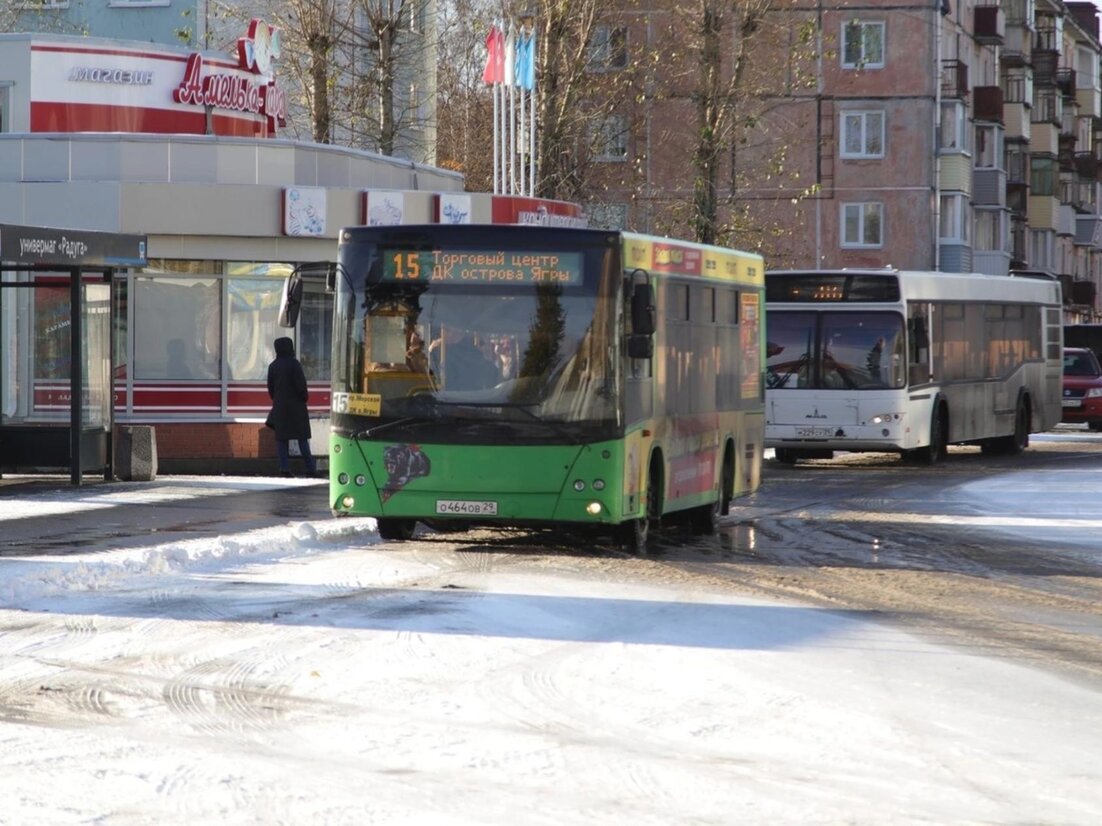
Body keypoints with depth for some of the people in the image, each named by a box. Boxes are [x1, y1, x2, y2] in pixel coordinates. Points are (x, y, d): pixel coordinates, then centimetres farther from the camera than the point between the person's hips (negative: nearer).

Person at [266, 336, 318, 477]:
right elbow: (300, 385, -13)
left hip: (280, 406, 4)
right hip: (295, 406, -4)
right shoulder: (294, 364, -10)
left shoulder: (273, 366, 5)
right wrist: (304, 398, 1)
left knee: (281, 439, 6)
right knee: (302, 438, 0)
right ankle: (310, 468, -2)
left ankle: (285, 468, -1)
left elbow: (270, 386, 9)